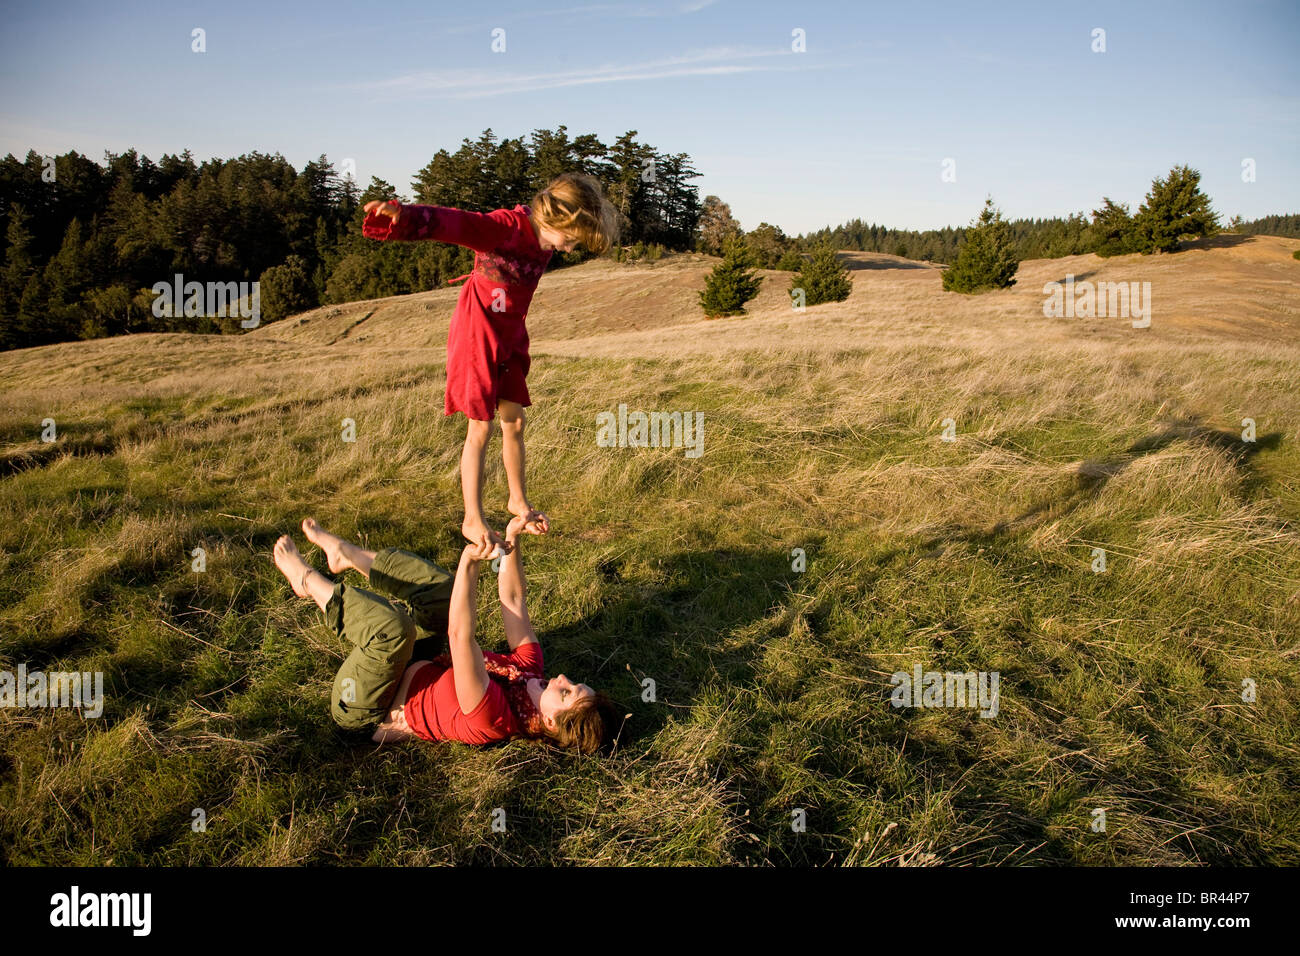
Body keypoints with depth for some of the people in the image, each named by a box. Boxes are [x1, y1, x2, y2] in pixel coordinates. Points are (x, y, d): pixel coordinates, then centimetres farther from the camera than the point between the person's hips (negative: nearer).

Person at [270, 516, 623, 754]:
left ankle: (310, 581, -5)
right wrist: (512, 539, -19)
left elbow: (460, 635, -46)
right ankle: (346, 554, 20)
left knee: (393, 625, -35)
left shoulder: (494, 719, -36)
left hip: (365, 710, -8)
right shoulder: (529, 672, -14)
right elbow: (513, 600, -9)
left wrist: (469, 562, -50)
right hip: (405, 672, 8)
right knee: (446, 588, 6)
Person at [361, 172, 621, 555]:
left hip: (510, 336, 7)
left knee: (514, 422, 15)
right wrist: (401, 216, -61)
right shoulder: (503, 227, -26)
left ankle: (518, 500, 33)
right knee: (481, 429, -1)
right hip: (478, 333, -7)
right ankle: (473, 520, 12)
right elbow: (450, 222, -44)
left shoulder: (543, 233, -2)